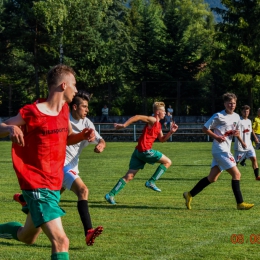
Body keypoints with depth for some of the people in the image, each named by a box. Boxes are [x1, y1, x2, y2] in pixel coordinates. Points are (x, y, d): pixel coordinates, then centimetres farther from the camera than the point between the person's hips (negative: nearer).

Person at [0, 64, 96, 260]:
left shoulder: (64, 110, 6)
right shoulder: (32, 112, -16)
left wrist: (83, 135, 1)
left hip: (54, 186, 9)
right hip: (38, 187, -9)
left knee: (27, 237, 23)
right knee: (61, 242, -20)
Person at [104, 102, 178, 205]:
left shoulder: (158, 125, 22)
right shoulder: (152, 120, -7)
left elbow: (162, 139, 28)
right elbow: (137, 117, -17)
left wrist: (171, 131, 14)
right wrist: (124, 125, -24)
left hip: (138, 152, 9)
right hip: (145, 150, -9)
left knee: (129, 176, 5)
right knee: (167, 162, 1)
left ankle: (110, 195, 1)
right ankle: (151, 182, -1)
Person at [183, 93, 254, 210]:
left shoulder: (236, 117, 13)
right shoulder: (218, 116, -9)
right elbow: (205, 128, -5)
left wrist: (236, 133, 1)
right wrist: (216, 137, -18)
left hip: (226, 150, 8)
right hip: (220, 149, -8)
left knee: (212, 178, 9)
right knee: (236, 174, -12)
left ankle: (189, 195, 18)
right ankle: (240, 204, -9)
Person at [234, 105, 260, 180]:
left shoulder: (249, 121, 11)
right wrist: (242, 142, -27)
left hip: (249, 145, 6)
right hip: (240, 146, -6)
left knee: (254, 158, -7)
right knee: (236, 162, 1)